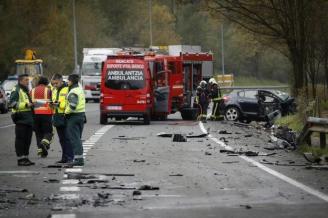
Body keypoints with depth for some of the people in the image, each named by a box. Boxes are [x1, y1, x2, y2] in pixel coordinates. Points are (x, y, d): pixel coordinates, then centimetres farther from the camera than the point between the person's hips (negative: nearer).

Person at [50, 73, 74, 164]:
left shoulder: (67, 89, -10)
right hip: (57, 116, 8)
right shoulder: (54, 90, 16)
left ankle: (70, 157, -6)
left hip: (65, 117, -8)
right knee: (62, 139, 12)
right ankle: (64, 158, 17)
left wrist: (59, 104, -22)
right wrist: (52, 104, 3)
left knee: (67, 138, -8)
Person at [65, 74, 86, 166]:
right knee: (78, 138, 15)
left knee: (74, 138, -6)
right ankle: (80, 158, 18)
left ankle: (78, 157, -10)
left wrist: (66, 112, -11)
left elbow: (72, 106, -27)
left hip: (74, 116, -9)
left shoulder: (73, 92, -18)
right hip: (82, 114, 9)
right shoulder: (80, 89, 13)